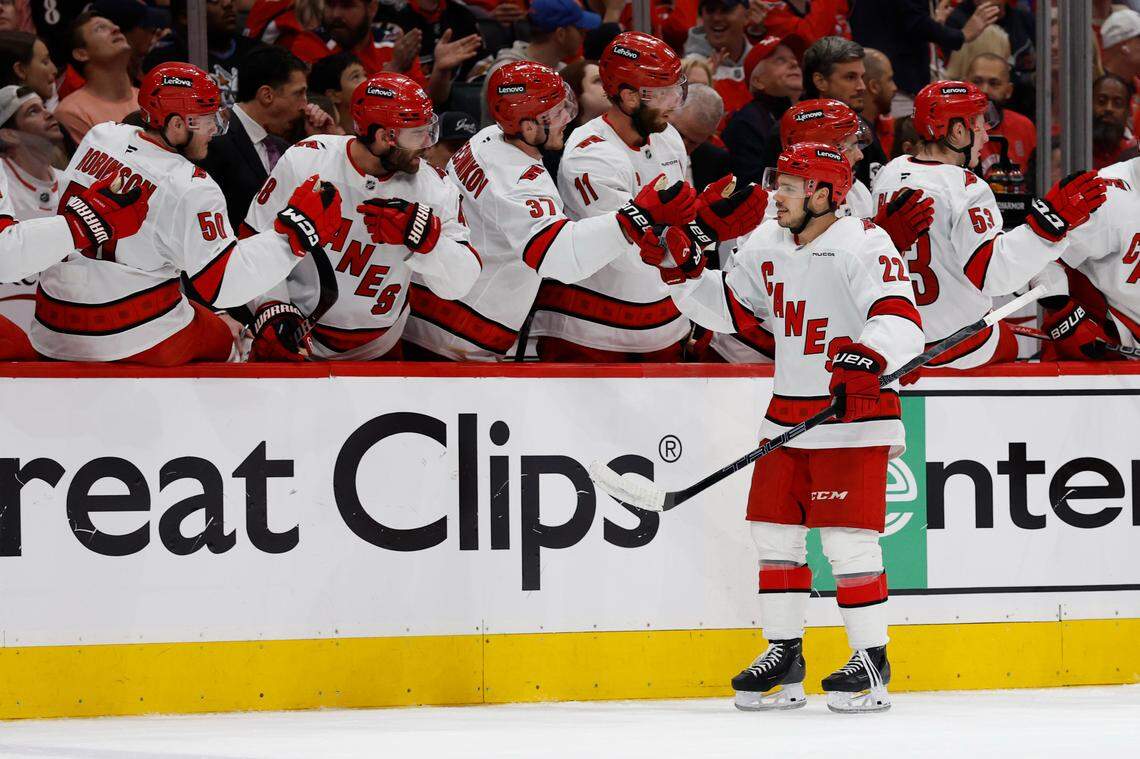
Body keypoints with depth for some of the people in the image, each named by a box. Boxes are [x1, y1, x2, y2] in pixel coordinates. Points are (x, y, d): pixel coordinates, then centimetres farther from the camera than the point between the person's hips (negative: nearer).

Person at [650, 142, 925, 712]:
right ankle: (784, 655, 18)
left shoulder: (863, 246, -15)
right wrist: (683, 274, 3)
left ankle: (872, 660, 1)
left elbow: (900, 317, -26)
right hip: (788, 410, 8)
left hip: (854, 414, -8)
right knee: (774, 531, 8)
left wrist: (868, 355, -45)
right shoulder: (768, 245, 9)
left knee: (848, 538, -9)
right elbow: (732, 308, 18)